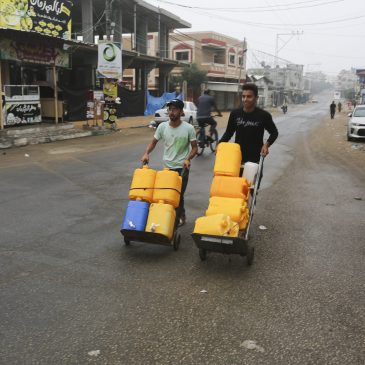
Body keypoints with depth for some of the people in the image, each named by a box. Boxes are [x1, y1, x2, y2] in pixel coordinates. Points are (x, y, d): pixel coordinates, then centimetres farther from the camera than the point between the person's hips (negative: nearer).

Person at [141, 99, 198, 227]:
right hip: (167, 167, 4)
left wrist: (188, 159, -23)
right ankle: (181, 216, 33)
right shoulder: (162, 126, -4)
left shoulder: (188, 128, -12)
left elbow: (194, 147, -5)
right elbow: (153, 143, 6)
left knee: (178, 195, -1)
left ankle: (176, 220, 15)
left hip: (182, 168, -4)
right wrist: (146, 153, -12)